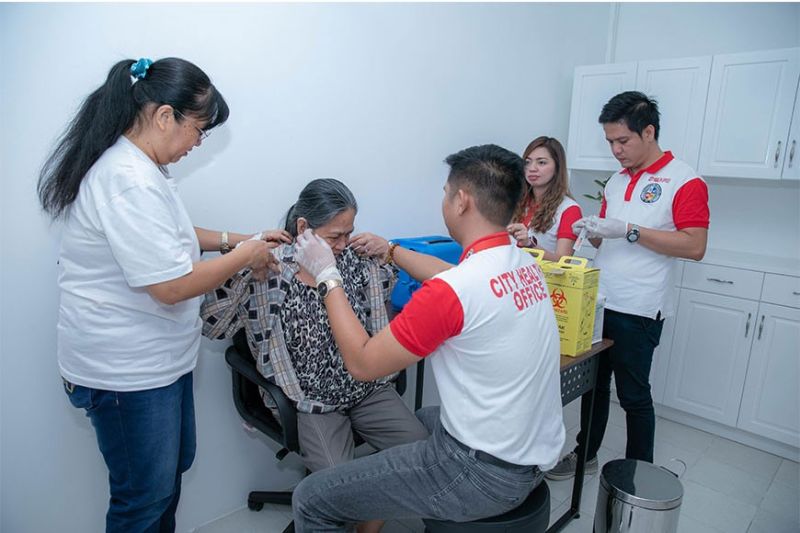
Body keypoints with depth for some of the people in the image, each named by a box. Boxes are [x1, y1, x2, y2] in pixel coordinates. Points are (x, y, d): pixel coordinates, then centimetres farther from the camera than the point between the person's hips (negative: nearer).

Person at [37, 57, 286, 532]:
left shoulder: (137, 165, 7)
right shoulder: (129, 180, -26)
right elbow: (172, 286, -28)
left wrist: (234, 239, 10)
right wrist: (244, 257, -15)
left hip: (159, 357, 10)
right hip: (126, 369, -10)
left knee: (175, 464, 25)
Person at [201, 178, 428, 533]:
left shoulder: (354, 259, 1)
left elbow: (392, 290, 18)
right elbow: (211, 324, -13)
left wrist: (387, 253, -2)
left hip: (368, 389, 5)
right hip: (311, 401, -4)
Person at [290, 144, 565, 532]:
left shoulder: (449, 291, -26)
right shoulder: (525, 265, -1)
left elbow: (361, 363, -16)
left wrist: (327, 276, -8)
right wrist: (390, 250, 23)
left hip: (483, 472, -9)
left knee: (312, 499, 1)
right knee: (416, 418, 35)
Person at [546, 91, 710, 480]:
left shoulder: (684, 181, -8)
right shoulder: (616, 181, 13)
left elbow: (695, 246, -18)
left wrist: (629, 230, -22)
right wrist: (593, 231, -1)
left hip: (638, 310, -6)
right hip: (598, 302, 6)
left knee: (633, 395, 6)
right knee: (594, 383, 16)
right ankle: (585, 454, 32)